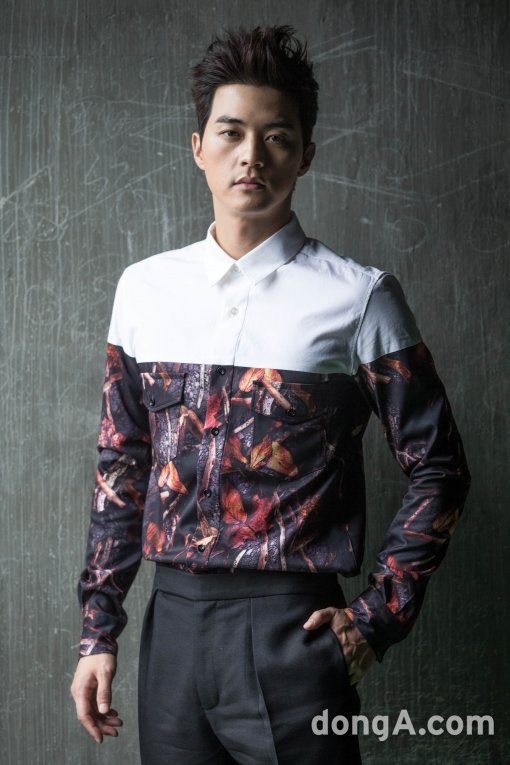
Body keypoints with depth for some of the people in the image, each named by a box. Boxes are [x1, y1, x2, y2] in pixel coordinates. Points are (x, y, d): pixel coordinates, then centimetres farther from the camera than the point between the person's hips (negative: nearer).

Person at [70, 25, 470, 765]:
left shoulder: (358, 298, -5)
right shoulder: (145, 289, 6)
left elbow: (437, 468, 0)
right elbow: (122, 469, 10)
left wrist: (378, 617, -5)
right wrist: (99, 631, 8)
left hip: (291, 628, -3)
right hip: (172, 622, 4)